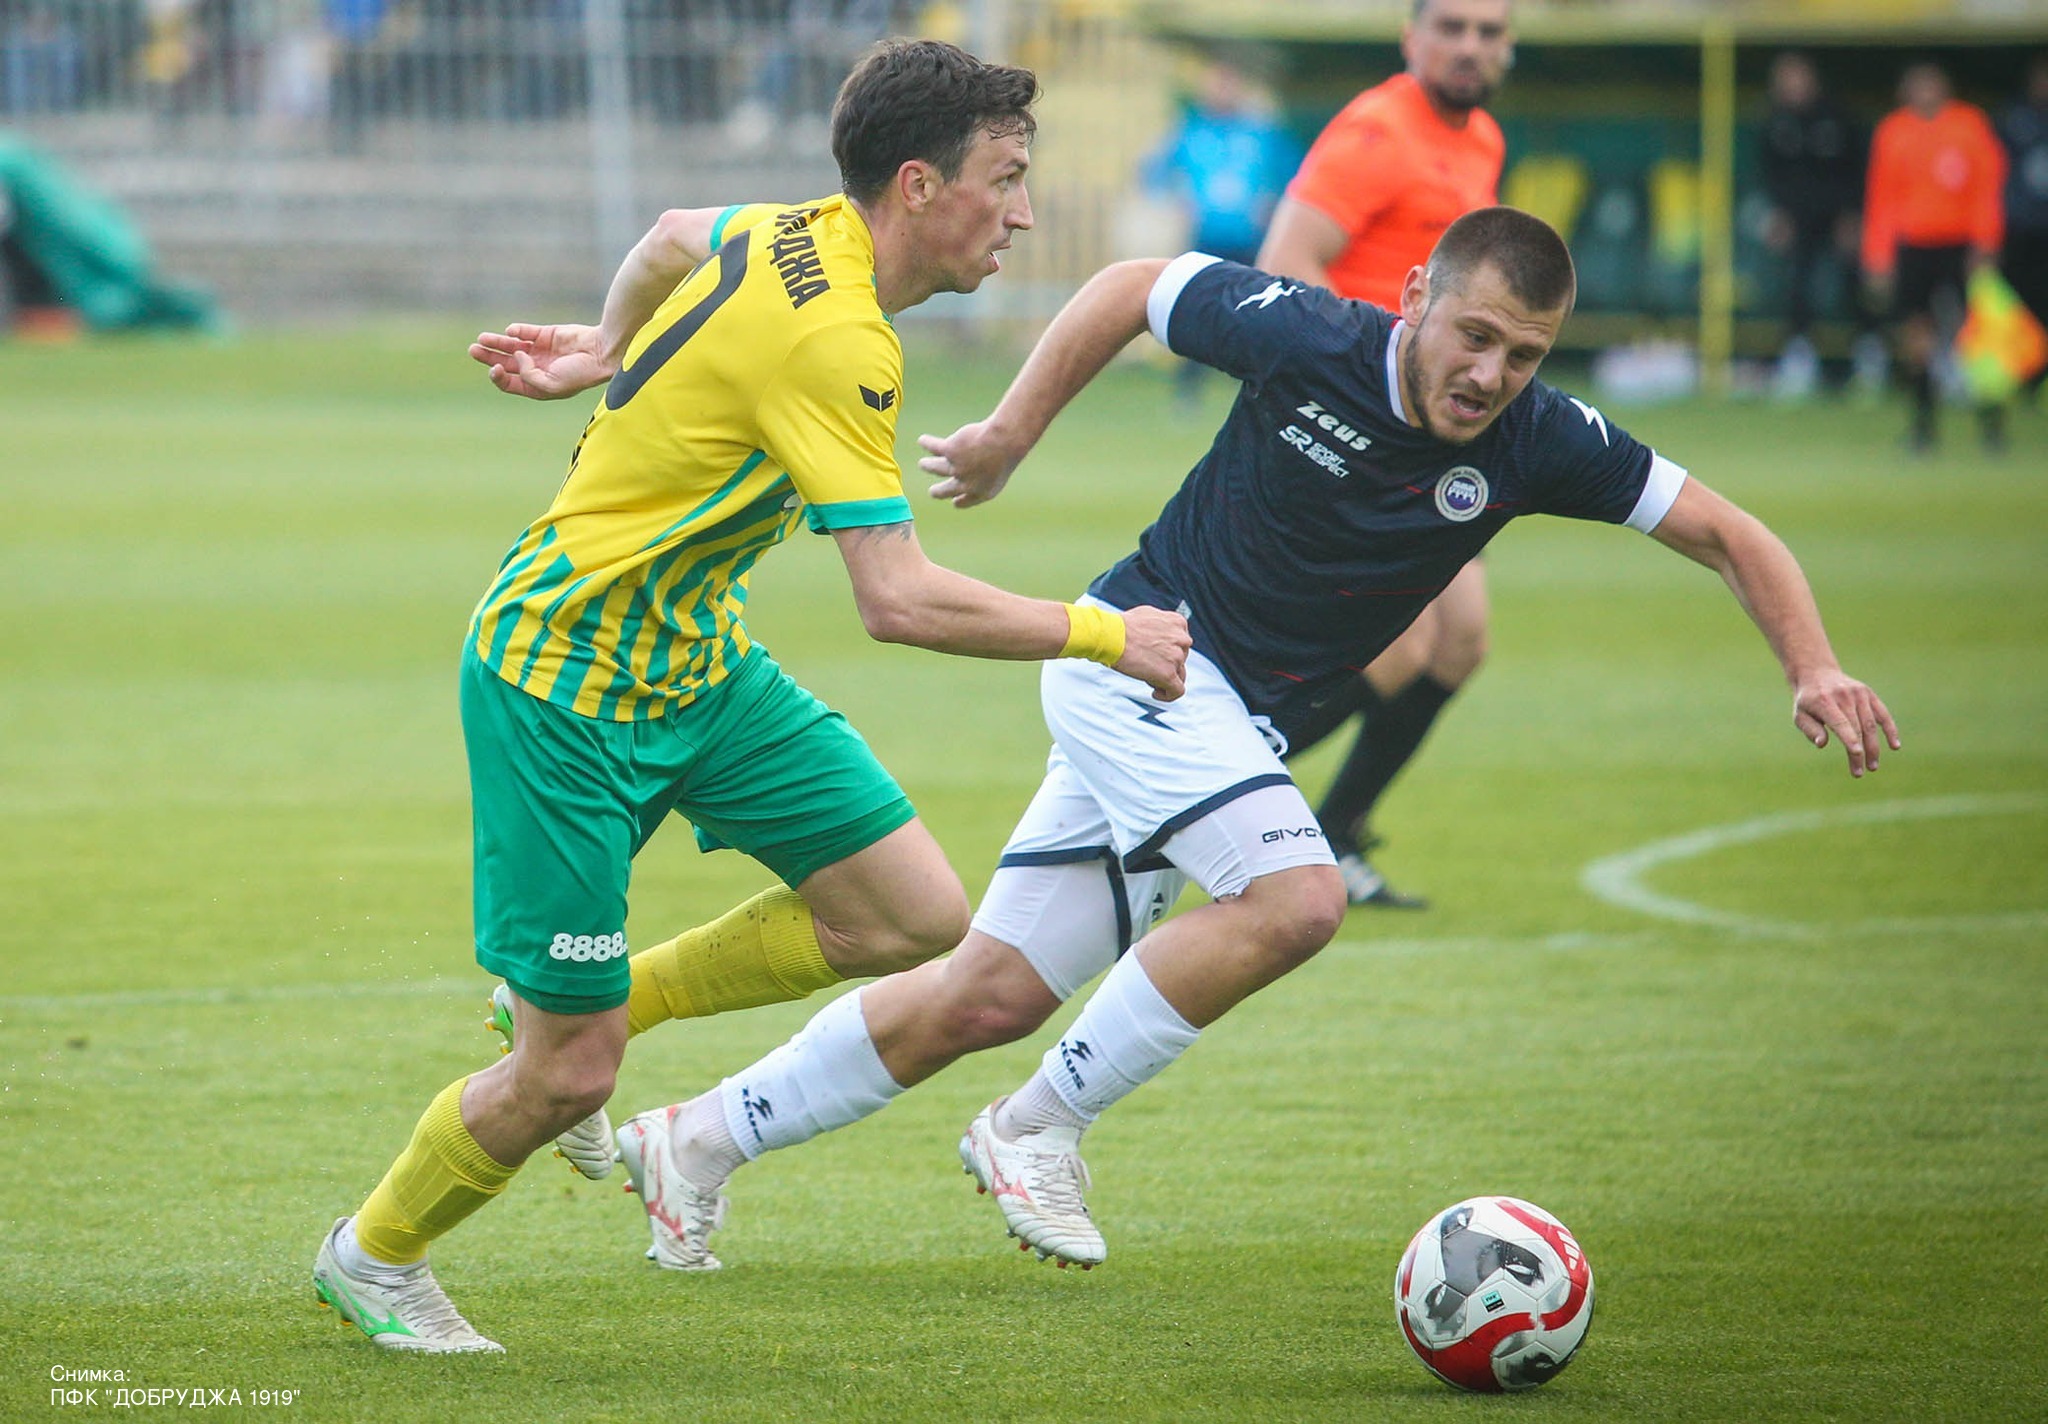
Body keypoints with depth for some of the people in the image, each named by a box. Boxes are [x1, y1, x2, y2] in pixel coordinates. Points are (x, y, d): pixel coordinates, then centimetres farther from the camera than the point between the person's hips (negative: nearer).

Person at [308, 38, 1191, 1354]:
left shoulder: (797, 235, -2)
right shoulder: (835, 343, -29)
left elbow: (673, 239, 22)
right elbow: (899, 602, -31)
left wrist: (606, 350, 34)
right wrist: (1101, 635, -23)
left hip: (693, 658, 9)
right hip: (563, 690, -9)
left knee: (915, 917, -1)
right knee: (570, 1080, -2)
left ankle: (601, 1002, 16)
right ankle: (374, 1257, 25)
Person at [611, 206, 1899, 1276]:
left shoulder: (1539, 444, -12)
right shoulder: (1302, 337, -20)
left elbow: (1729, 532, -6)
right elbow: (1130, 288, -3)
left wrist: (1816, 668, -21)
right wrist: (1013, 432, 1)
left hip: (1247, 726, 5)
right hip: (1141, 653, -5)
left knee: (992, 997, 5)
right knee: (1296, 896, -28)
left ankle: (703, 1137, 20)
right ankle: (1038, 1129, -12)